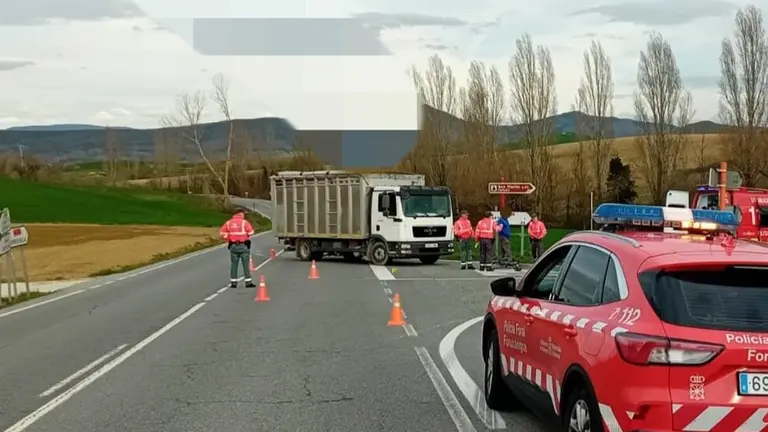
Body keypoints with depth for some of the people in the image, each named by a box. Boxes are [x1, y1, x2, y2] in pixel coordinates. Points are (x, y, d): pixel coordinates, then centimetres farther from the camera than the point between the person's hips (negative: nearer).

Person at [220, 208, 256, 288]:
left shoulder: (228, 223, 3)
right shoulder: (244, 222, -8)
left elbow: (222, 232, 0)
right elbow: (251, 232, -13)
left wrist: (228, 239, 11)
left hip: (233, 246, 3)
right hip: (243, 245, -3)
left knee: (233, 264, 10)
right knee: (246, 264, 2)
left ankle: (233, 282, 10)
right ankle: (248, 282, 1)